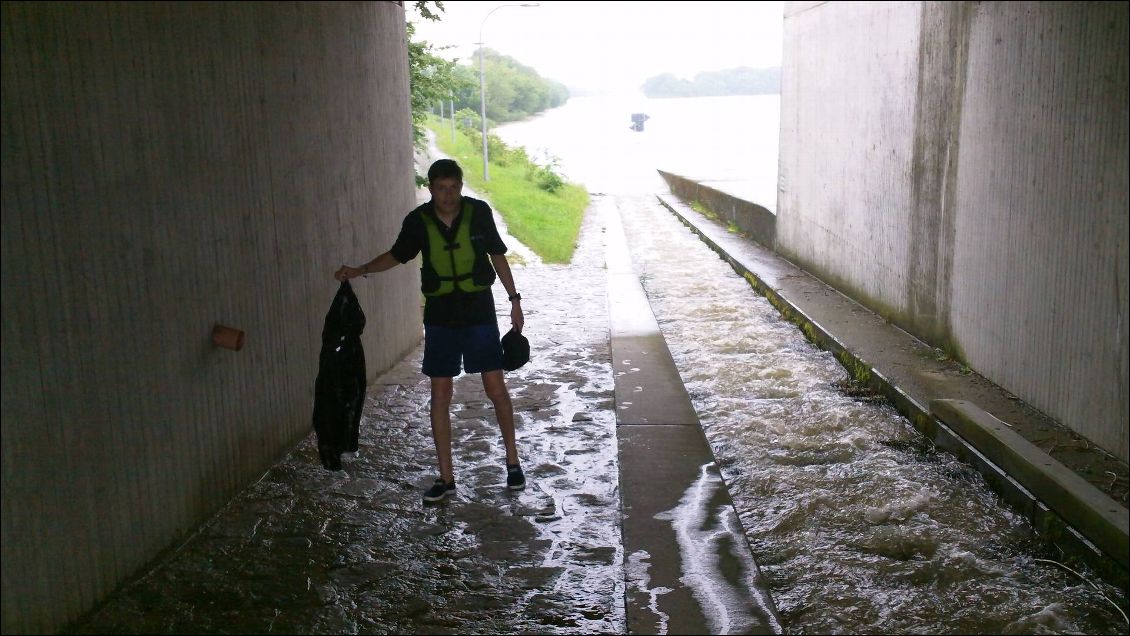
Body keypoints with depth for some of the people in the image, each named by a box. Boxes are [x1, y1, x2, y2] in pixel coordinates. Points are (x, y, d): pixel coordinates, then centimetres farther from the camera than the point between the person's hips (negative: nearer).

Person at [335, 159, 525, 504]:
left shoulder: (479, 213, -9)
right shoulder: (418, 221, -6)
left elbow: (497, 255, 3)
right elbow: (396, 255, 11)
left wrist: (514, 300, 4)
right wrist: (360, 270, -3)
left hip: (479, 311, -1)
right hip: (440, 316, 1)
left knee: (496, 388, 0)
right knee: (440, 395, 3)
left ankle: (513, 461, 21)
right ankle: (446, 476, 14)